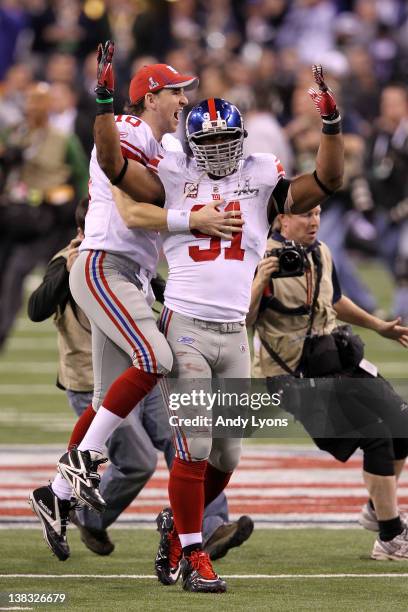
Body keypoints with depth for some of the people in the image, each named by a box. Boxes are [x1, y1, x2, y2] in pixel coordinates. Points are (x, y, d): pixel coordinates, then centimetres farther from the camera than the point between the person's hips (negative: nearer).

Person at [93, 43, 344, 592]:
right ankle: (191, 554, -5)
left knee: (226, 454, 7)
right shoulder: (176, 176, 5)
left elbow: (328, 181, 0)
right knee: (195, 445, -11)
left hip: (235, 334, 3)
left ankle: (179, 524, 29)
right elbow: (113, 165, -3)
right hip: (185, 326, -3)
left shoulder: (263, 179, 9)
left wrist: (331, 123, -13)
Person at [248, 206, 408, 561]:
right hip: (296, 376, -8)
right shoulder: (262, 260, -15)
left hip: (339, 361, 8)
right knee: (377, 436, -18)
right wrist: (259, 283, -34)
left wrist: (379, 326, 31)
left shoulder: (322, 254, 8)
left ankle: (379, 509, 33)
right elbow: (242, 322, -20)